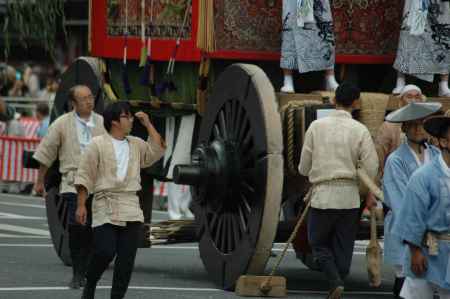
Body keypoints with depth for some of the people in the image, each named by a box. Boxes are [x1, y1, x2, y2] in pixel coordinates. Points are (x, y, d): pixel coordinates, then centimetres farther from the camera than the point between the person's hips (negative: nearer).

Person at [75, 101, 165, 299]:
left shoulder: (136, 145, 15)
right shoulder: (98, 144, 0)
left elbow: (157, 151, 4)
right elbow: (85, 176, -2)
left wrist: (148, 124, 4)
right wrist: (81, 205, -7)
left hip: (131, 211, 5)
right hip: (105, 209, -5)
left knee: (126, 259, -1)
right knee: (105, 253, -12)